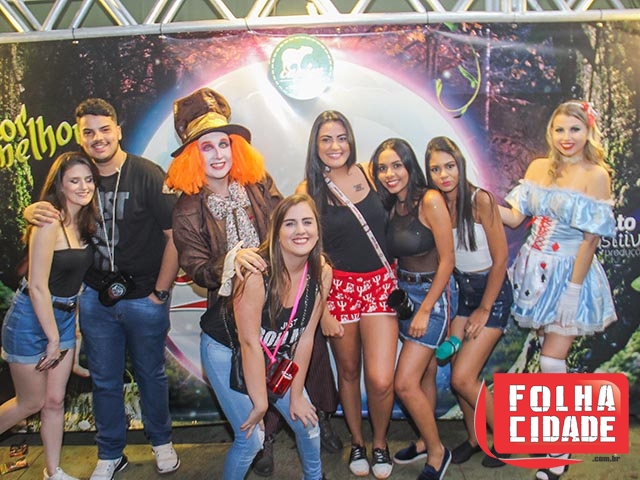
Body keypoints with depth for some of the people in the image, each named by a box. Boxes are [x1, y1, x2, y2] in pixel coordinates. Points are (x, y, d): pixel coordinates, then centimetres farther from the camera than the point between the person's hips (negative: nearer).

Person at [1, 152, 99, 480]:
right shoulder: (49, 223, -21)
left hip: (64, 317, 7)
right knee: (31, 402, 9)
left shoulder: (83, 221, 2)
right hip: (31, 320, -6)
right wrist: (53, 338, -16)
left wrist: (63, 335, 7)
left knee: (55, 400, 13)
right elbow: (37, 287, -22)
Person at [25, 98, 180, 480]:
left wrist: (159, 293, -12)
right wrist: (33, 211, -12)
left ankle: (162, 441, 38)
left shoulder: (148, 175, -13)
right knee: (104, 380, 16)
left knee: (150, 374, 15)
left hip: (143, 299, -3)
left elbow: (175, 236, -14)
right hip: (95, 297, 4)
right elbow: (47, 212, 13)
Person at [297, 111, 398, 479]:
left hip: (380, 283, 1)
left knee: (381, 380, -7)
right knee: (348, 370, 15)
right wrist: (322, 310, -6)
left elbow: (392, 223, 12)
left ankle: (381, 442, 23)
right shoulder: (308, 190, -3)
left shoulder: (370, 173, 1)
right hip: (338, 287, 0)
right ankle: (357, 442, 39)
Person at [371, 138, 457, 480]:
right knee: (423, 374, 17)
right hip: (404, 291, 7)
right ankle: (427, 442, 34)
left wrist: (425, 310, -16)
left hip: (434, 293, -7)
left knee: (405, 383, -8)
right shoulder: (392, 206, 5)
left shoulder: (430, 200, -17)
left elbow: (446, 259, -17)